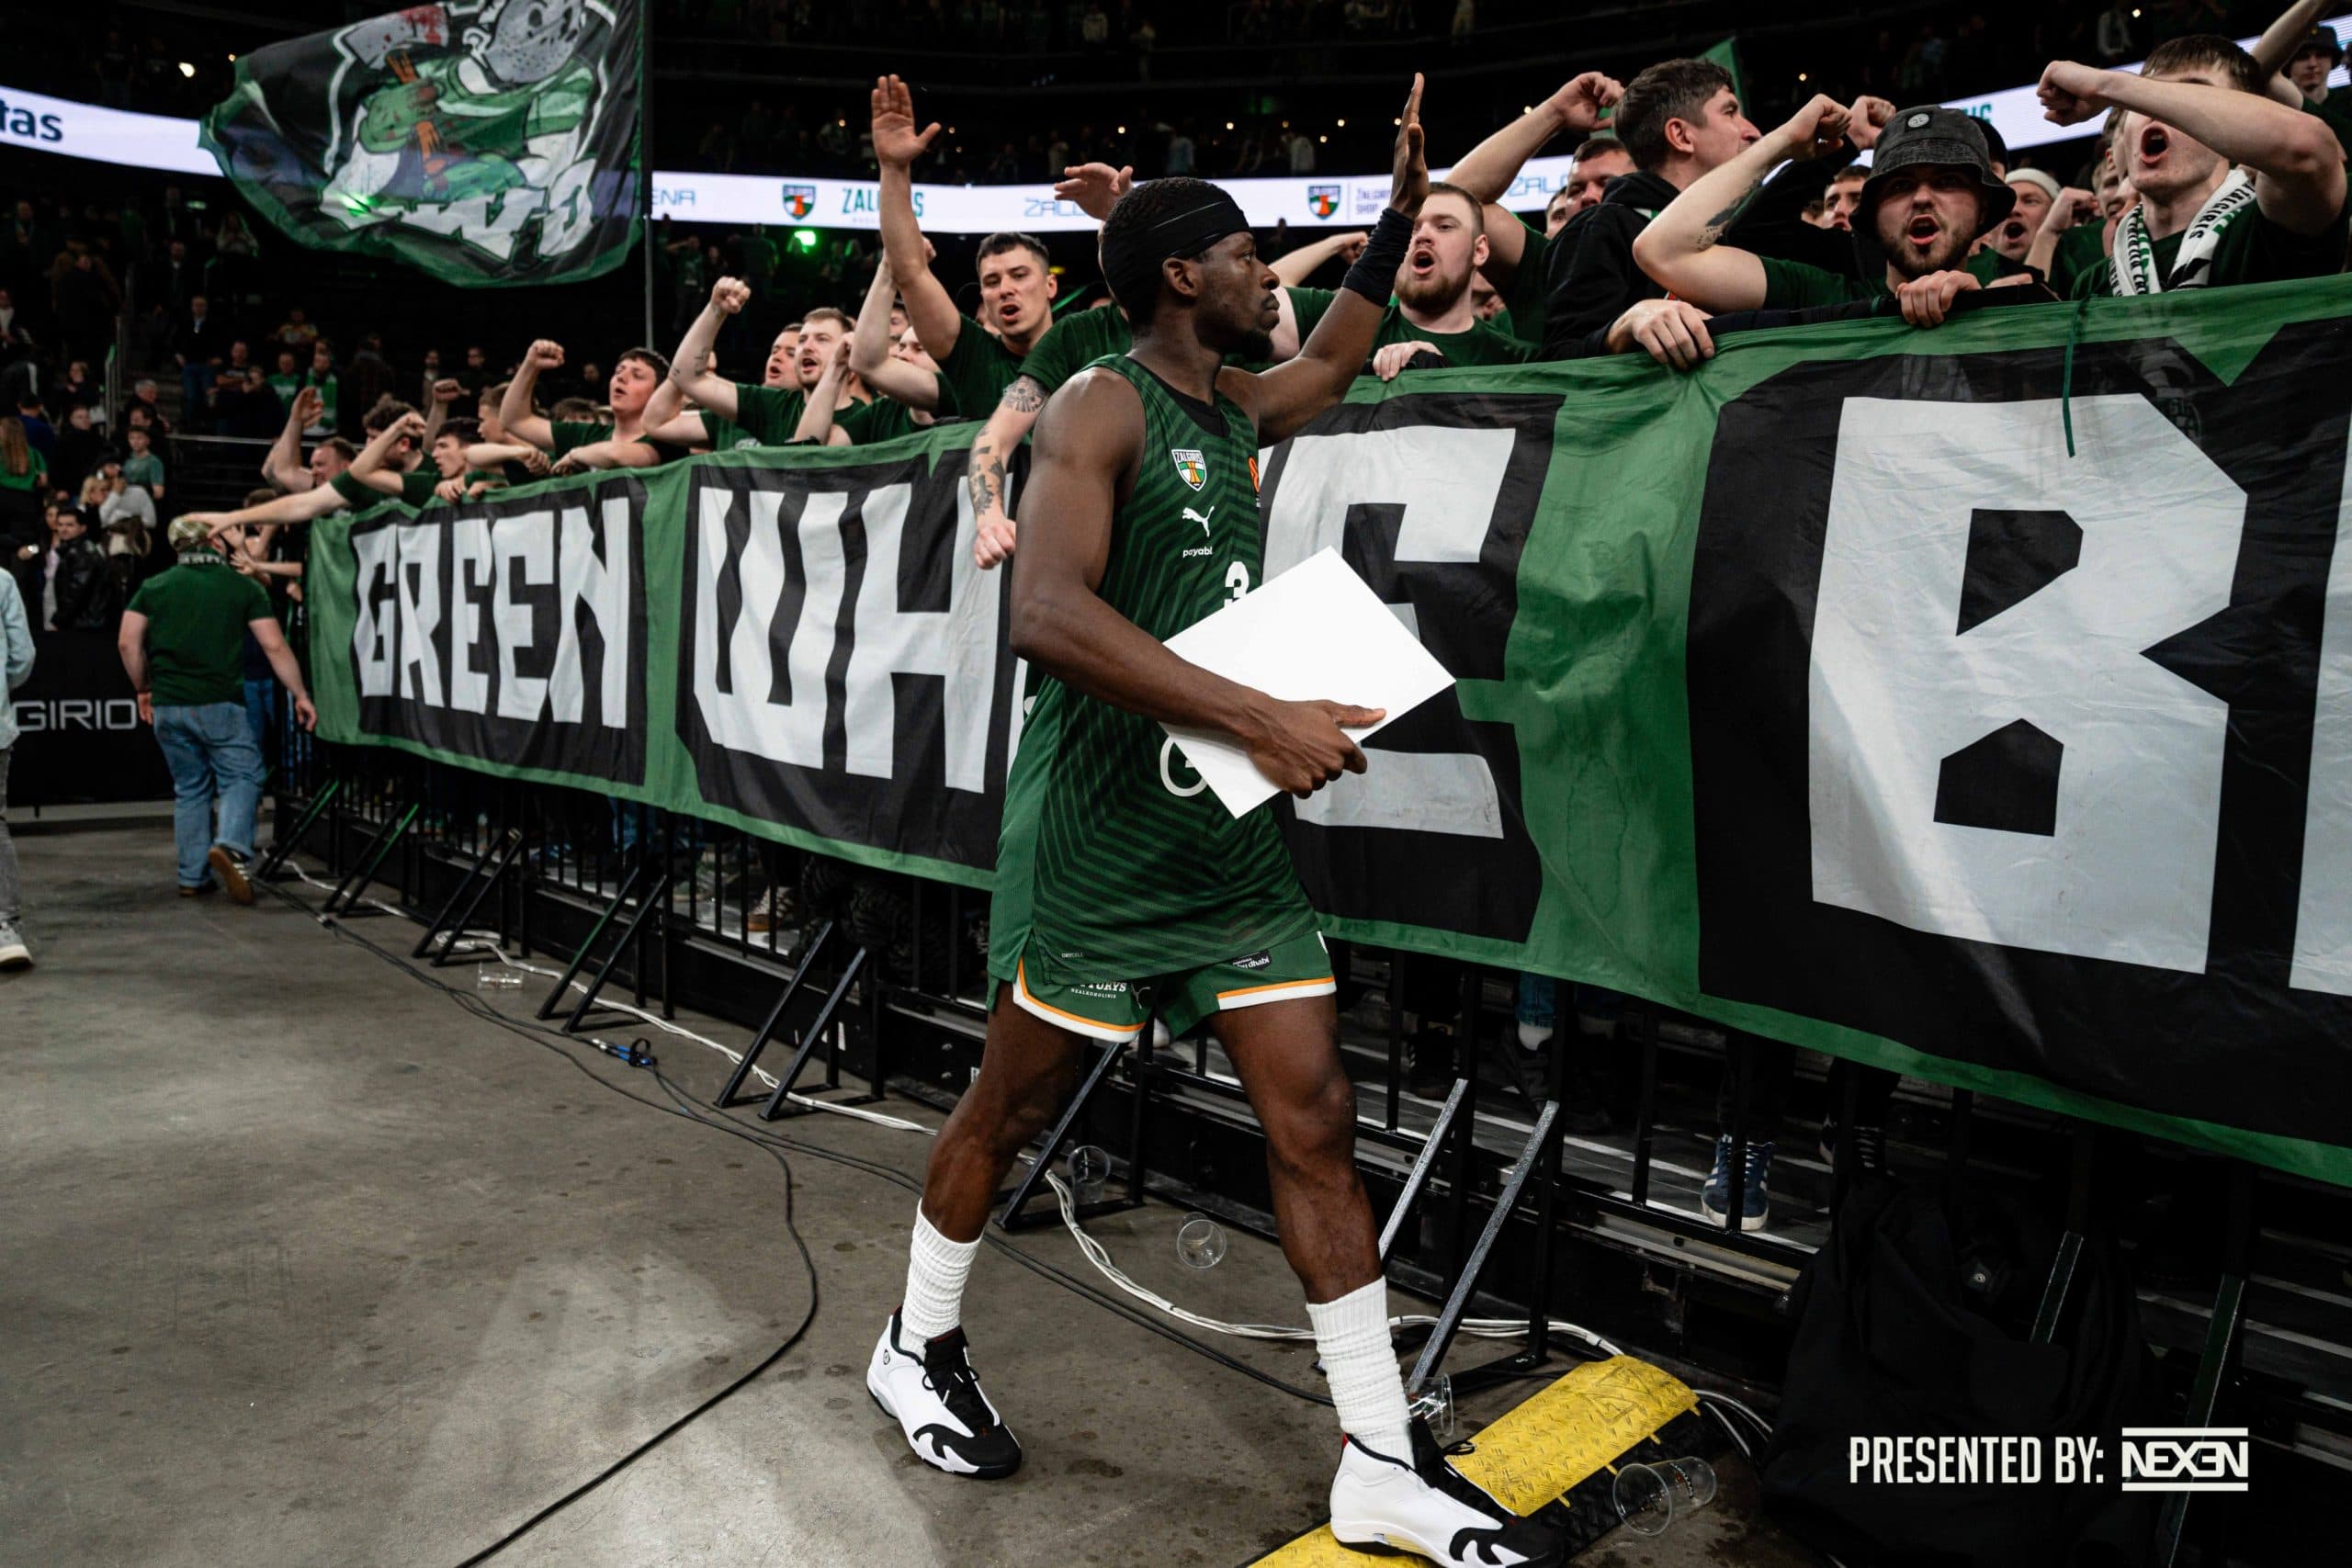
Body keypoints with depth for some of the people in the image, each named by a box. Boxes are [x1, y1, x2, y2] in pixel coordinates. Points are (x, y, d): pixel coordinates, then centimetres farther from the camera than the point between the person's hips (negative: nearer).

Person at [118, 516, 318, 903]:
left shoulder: (154, 587, 9)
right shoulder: (243, 587, -1)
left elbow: (128, 642, 3)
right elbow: (274, 646, -5)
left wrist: (144, 689, 16)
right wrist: (301, 695, 0)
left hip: (167, 706, 4)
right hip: (220, 703, -4)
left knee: (189, 788, 13)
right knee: (241, 776, 3)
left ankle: (192, 877, 14)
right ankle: (231, 845, -23)